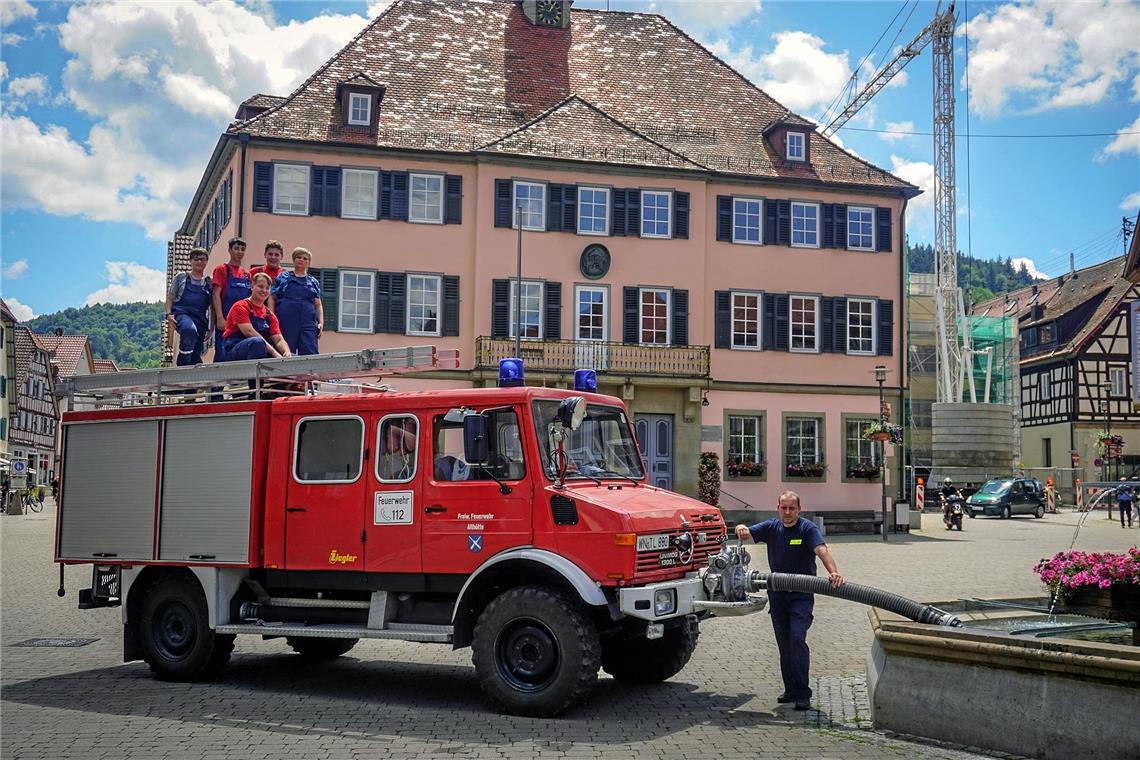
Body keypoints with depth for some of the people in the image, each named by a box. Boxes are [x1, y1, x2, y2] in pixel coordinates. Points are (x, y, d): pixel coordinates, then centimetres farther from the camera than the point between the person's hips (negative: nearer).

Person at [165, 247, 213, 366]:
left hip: (200, 318, 3)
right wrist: (169, 314, -5)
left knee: (196, 354, -2)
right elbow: (170, 298, 13)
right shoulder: (181, 277, 15)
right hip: (182, 313, -3)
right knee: (190, 330, -38)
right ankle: (183, 364, -30)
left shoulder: (209, 283, 19)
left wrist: (210, 329, 10)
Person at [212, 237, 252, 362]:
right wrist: (220, 318, -15)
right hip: (226, 318, -5)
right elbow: (216, 294, -5)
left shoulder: (246, 274, 17)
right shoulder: (221, 269, 2)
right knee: (222, 354, -7)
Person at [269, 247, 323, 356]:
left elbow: (318, 305, 16)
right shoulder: (283, 278, 11)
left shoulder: (313, 282, 18)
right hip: (286, 323, -2)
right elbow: (272, 298, 6)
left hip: (308, 323, 2)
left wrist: (321, 322, 4)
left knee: (311, 354, -9)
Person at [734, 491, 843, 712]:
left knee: (797, 638, -15)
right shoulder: (771, 527, 5)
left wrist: (833, 572, -45)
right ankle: (791, 689, 18)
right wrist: (741, 528, -28)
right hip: (777, 593, 5)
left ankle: (802, 693, -13)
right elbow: (746, 534, -2)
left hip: (801, 594, -5)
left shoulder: (808, 528, -10)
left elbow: (822, 550, -26)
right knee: (784, 643, 9)